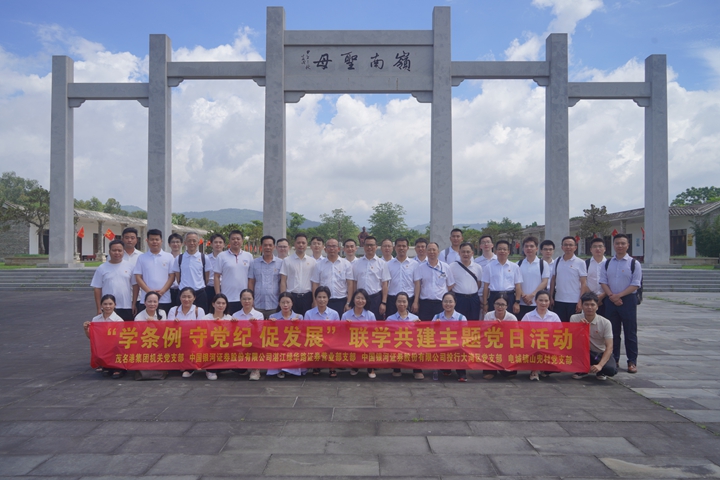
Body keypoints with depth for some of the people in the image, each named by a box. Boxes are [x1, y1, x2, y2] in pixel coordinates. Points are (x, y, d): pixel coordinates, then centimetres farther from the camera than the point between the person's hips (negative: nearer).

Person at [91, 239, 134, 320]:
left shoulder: (130, 266, 4)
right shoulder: (102, 268, 4)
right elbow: (97, 289, 5)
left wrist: (134, 304, 0)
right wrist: (99, 308, 0)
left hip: (127, 308, 0)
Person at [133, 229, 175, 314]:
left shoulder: (169, 257, 7)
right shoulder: (141, 258, 9)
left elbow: (172, 276, 3)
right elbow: (138, 277, 5)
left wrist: (162, 291, -10)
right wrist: (149, 291, -9)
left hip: (165, 300, 0)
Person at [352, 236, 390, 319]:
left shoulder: (382, 263, 1)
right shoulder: (357, 264, 8)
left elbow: (384, 284, -1)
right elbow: (354, 283, 10)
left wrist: (383, 303, -7)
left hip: (376, 298, -2)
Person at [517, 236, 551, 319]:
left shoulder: (543, 264, 3)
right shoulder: (519, 264, 8)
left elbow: (544, 282, -3)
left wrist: (532, 295, -14)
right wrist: (523, 296, -11)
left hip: (538, 303, -2)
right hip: (522, 303, 2)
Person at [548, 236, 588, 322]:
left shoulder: (580, 263, -2)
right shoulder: (557, 261, 8)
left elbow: (584, 283, -5)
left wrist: (580, 302, -11)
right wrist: (551, 297, 6)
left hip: (574, 302, -3)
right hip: (558, 301, 3)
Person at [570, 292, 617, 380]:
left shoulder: (605, 323, -14)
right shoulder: (574, 318, -10)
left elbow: (609, 347, -19)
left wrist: (600, 365, -33)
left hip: (601, 354, -1)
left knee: (611, 370, -32)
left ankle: (600, 371, 6)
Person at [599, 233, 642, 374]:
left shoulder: (634, 263, -3)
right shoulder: (607, 263, 9)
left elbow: (636, 284, -7)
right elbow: (603, 281, 6)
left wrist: (619, 295, -15)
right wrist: (611, 296, -10)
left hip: (628, 300, -3)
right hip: (611, 300, 3)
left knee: (630, 332, 1)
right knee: (613, 332, 10)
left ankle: (632, 362, 9)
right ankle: (613, 360, 20)